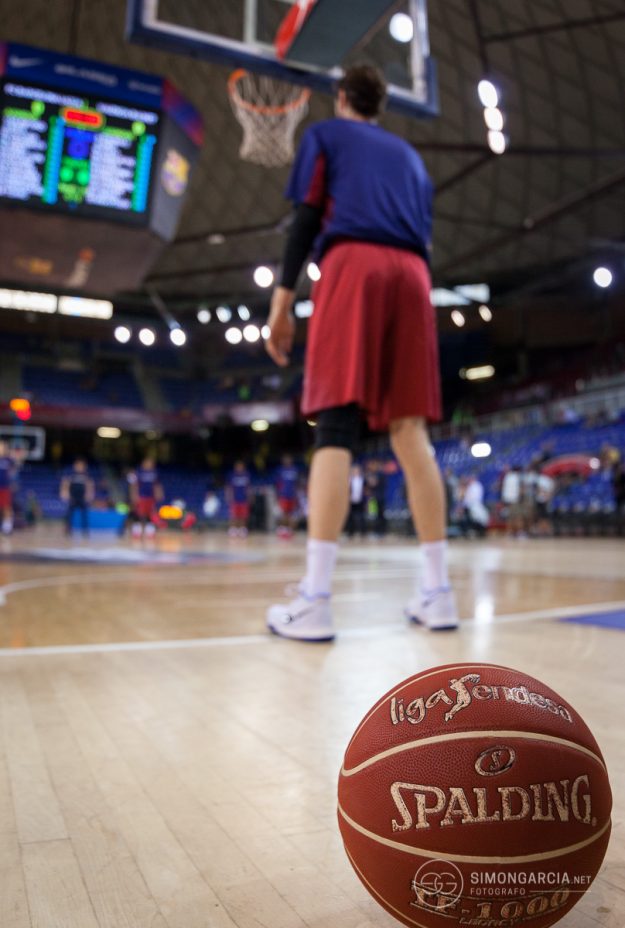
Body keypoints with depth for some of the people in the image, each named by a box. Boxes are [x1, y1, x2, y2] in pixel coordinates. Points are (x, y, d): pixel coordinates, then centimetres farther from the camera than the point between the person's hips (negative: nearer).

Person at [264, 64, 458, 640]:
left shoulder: (324, 135, 20)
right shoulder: (408, 154, 32)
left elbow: (307, 217, 5)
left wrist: (283, 297, 0)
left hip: (351, 266, -4)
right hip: (411, 274, 4)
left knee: (336, 427, -14)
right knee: (410, 430, -1)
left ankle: (315, 600, -20)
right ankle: (438, 591, -3)